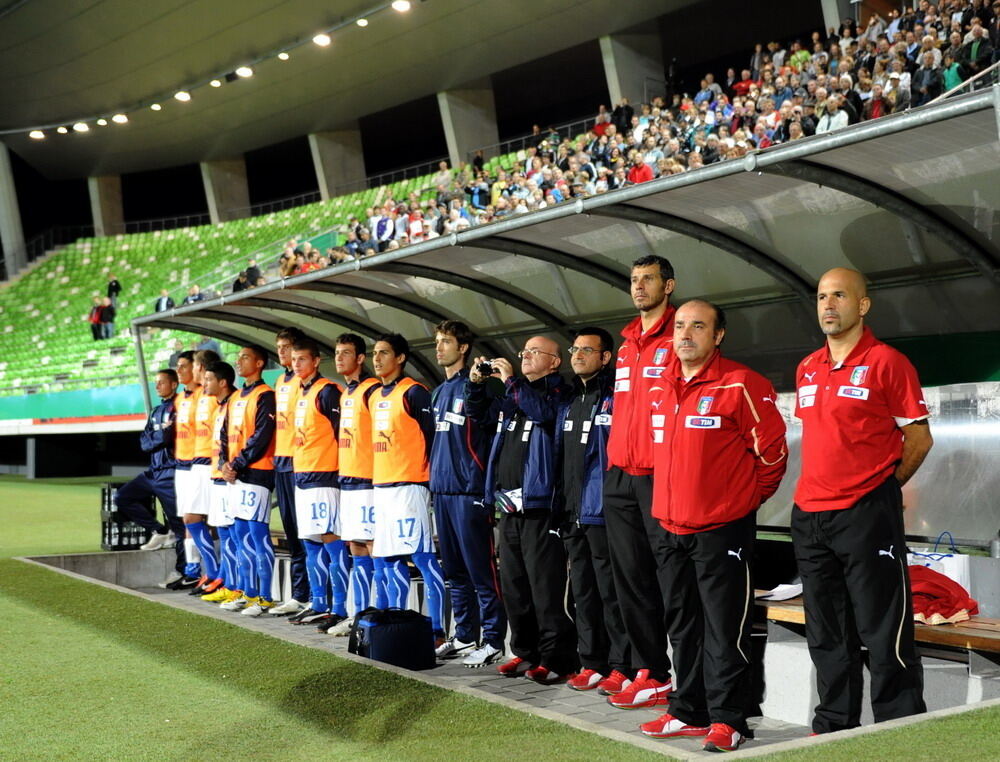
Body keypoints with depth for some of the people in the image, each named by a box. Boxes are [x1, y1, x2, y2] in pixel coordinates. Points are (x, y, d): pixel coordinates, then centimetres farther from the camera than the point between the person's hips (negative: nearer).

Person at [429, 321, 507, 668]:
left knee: (481, 571, -5)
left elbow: (493, 434, -11)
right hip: (442, 490, 8)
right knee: (455, 571, 13)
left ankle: (493, 641, 0)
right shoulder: (439, 392, 18)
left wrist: (480, 483, -15)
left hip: (469, 491, -8)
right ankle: (464, 636, 22)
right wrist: (434, 476, 17)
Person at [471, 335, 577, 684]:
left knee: (546, 589, -7)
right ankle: (526, 652, 21)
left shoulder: (558, 393, -3)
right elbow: (480, 412, 29)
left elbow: (543, 410, -23)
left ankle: (556, 659, -2)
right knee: (513, 587, 12)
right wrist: (476, 383, 12)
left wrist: (510, 381, -15)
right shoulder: (513, 396, 18)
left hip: (539, 506, -8)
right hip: (508, 507, 8)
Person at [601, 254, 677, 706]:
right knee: (630, 577, 10)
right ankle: (644, 667, 18)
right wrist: (615, 459, 16)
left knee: (669, 576, -4)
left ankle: (658, 675, 0)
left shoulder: (678, 339, -6)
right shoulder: (626, 345, 19)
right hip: (620, 478, 8)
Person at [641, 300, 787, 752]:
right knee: (682, 625, 14)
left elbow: (772, 451, -7)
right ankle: (689, 711, 24)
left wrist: (749, 498, 1)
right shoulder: (660, 389, 10)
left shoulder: (740, 385, -12)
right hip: (673, 527, 7)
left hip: (723, 528, -7)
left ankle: (728, 719, 5)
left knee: (724, 629, -3)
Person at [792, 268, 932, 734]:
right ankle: (833, 726, 24)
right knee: (827, 634, 14)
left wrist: (881, 486, 1)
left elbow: (919, 437, -4)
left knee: (885, 634, -3)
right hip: (810, 516, 7)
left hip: (866, 516, -6)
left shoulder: (886, 362, -6)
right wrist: (821, 486, 14)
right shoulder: (807, 369, 13)